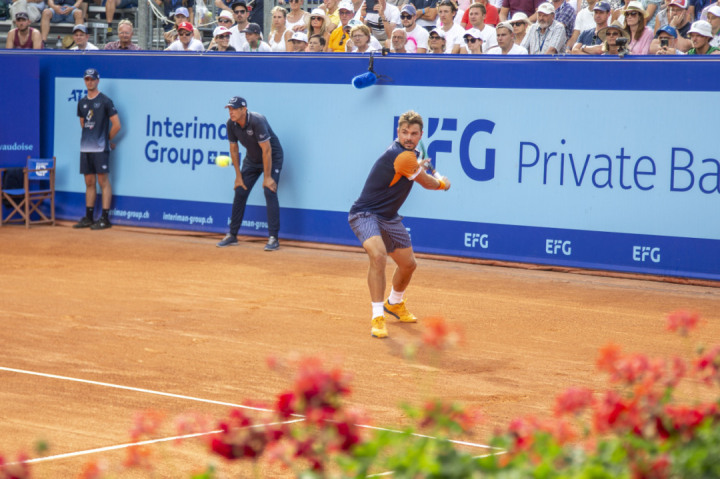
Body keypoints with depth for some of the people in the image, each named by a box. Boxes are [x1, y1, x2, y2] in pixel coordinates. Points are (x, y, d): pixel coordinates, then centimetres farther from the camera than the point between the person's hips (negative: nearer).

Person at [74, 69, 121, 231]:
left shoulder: (105, 101, -5)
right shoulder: (82, 102, 14)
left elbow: (116, 125, -5)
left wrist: (107, 139, 5)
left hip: (100, 149, -6)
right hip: (85, 148, 6)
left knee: (103, 181, -5)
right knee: (89, 182, 10)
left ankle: (105, 218, -5)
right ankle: (89, 217, 14)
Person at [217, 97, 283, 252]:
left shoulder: (257, 121, -32)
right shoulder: (231, 124, -13)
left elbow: (266, 150, -29)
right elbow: (234, 149, -1)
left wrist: (267, 177, -27)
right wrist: (238, 176, -1)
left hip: (272, 158, -6)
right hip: (251, 160, 6)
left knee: (269, 192, -20)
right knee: (240, 192, 2)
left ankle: (273, 238, -19)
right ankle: (232, 235, 13)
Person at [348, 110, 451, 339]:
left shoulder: (407, 152, 2)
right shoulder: (402, 157, -28)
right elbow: (428, 183, -10)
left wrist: (419, 167, 12)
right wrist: (443, 182, 9)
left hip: (388, 217, 10)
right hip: (365, 215, -10)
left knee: (408, 264, 21)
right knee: (378, 255, -35)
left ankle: (394, 303, 51)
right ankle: (378, 317, -31)